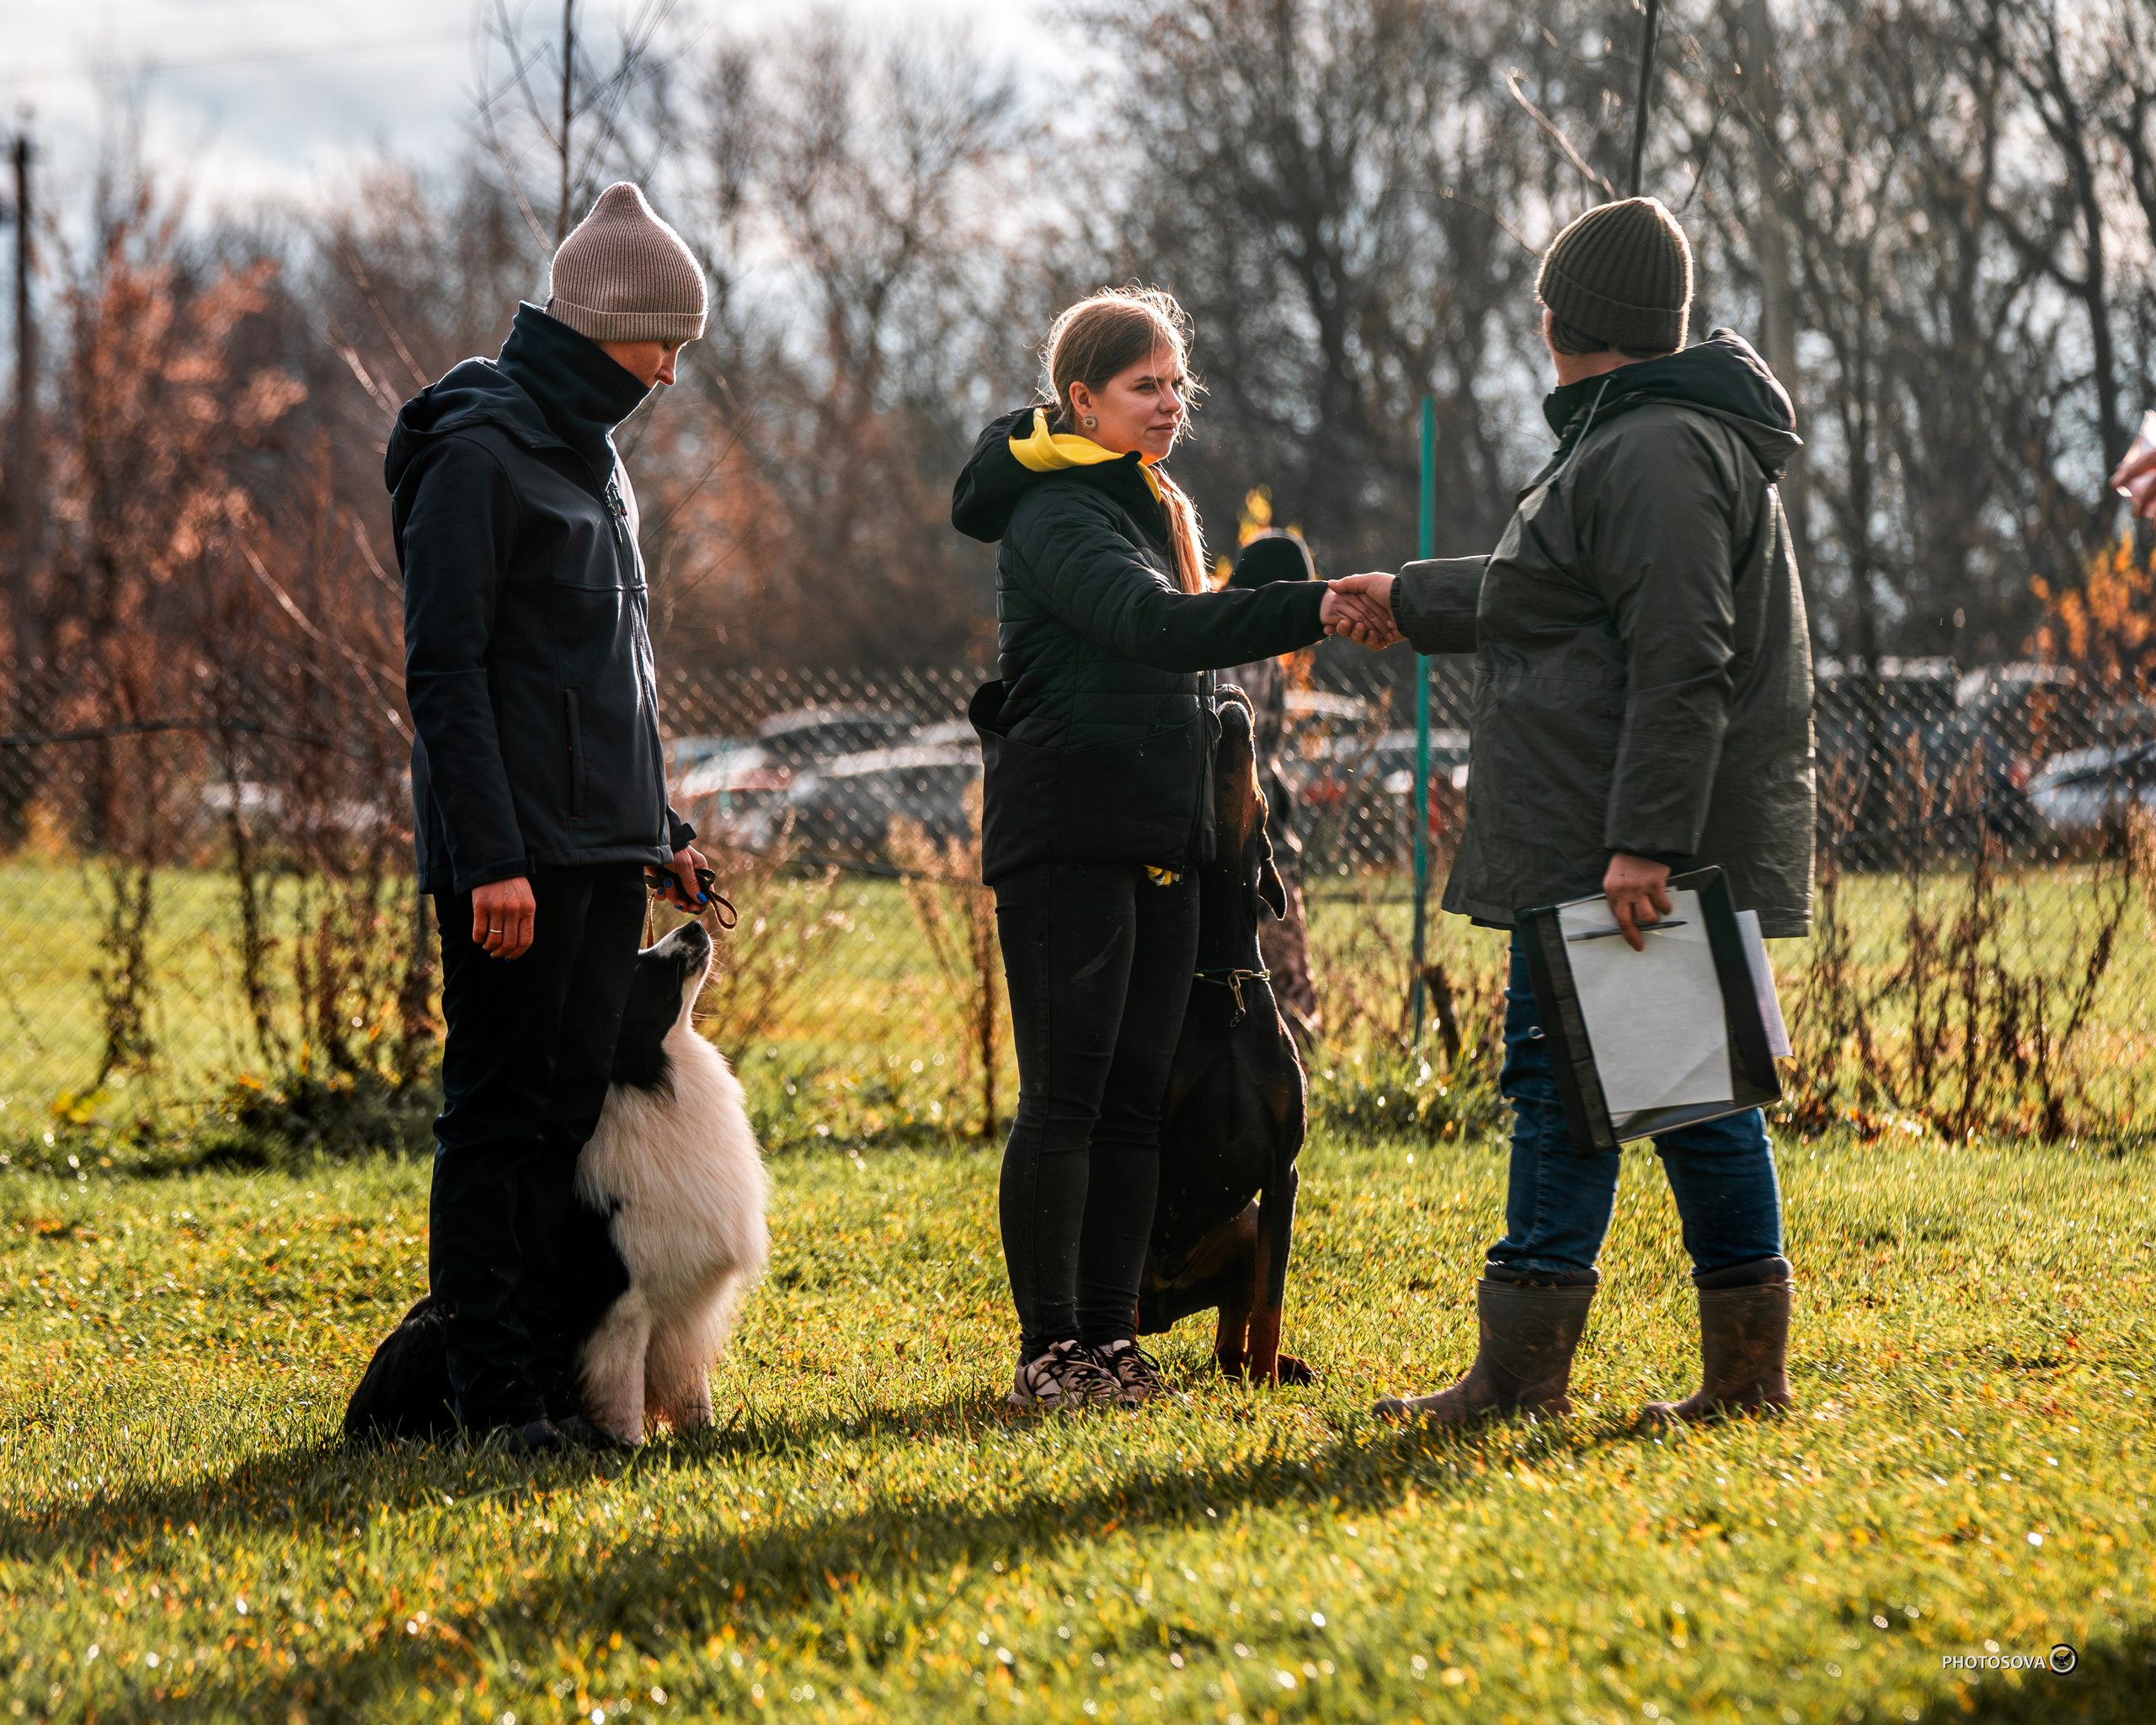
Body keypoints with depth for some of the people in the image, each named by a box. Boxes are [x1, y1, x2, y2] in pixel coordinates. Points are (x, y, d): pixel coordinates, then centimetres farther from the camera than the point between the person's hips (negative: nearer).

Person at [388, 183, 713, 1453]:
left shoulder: (597, 456, 17)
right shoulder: (481, 454, -10)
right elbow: (445, 669, -15)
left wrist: (661, 824, 18)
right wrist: (488, 856, -20)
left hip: (606, 853, 8)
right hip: (516, 852, -8)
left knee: (577, 1110, 8)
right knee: (500, 1113, -5)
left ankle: (556, 1371, 11)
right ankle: (496, 1390, -2)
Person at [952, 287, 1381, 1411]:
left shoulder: (1155, 505, 18)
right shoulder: (1054, 516, -12)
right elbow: (1154, 625, -30)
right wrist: (1312, 611, -41)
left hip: (1158, 842, 9)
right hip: (1066, 840, -9)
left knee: (1133, 1099, 7)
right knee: (1065, 1098, -8)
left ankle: (1109, 1339, 10)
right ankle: (1048, 1352, -6)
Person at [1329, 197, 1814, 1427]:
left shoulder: (1658, 452, -15)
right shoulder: (1629, 442, 20)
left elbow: (1681, 665, -23)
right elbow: (1542, 596, 35)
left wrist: (1644, 841, -27)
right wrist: (1409, 599, 45)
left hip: (1615, 856, -10)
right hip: (1625, 847, 10)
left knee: (1566, 1075, -7)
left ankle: (1521, 1372, -5)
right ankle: (1748, 1367, 11)